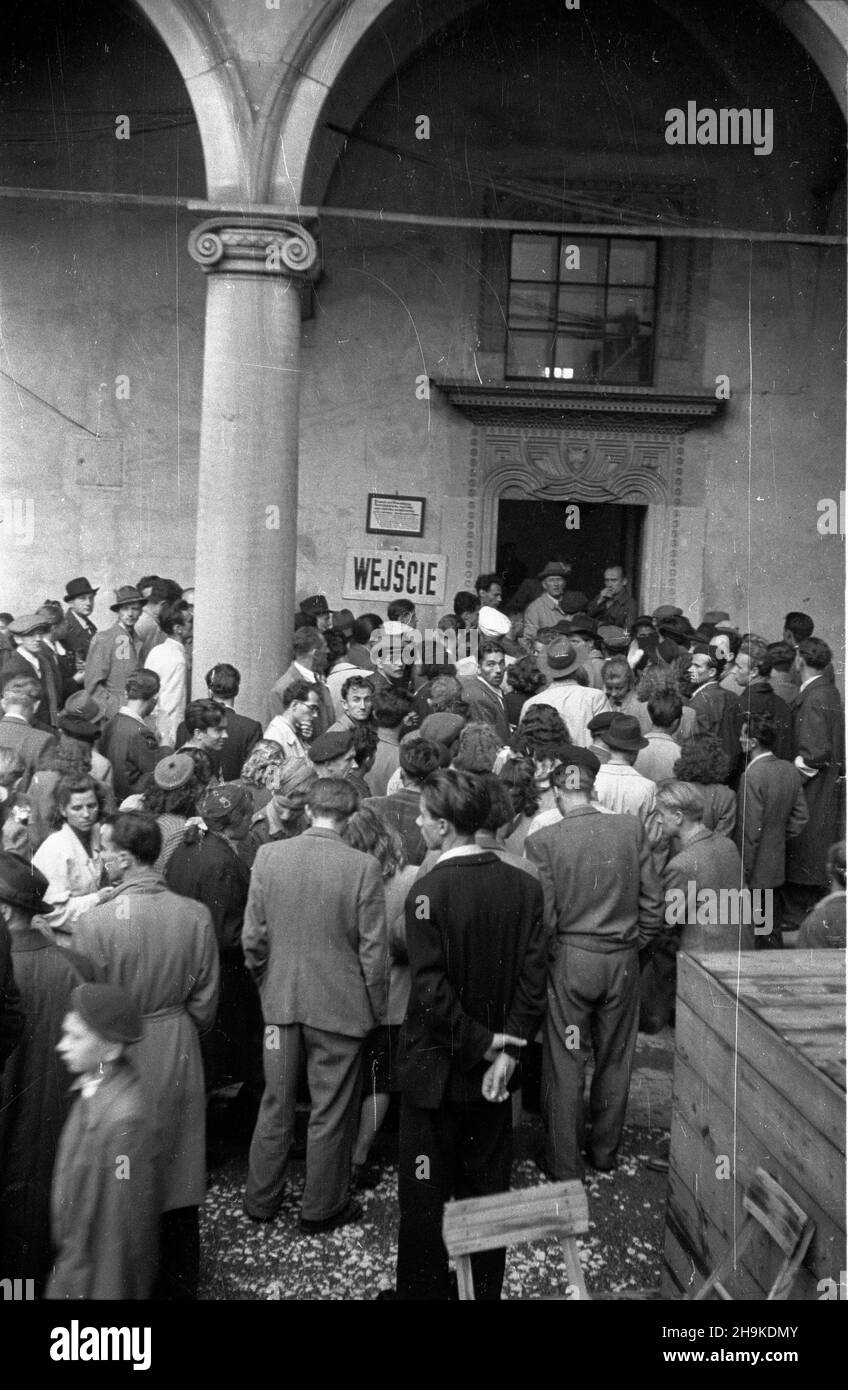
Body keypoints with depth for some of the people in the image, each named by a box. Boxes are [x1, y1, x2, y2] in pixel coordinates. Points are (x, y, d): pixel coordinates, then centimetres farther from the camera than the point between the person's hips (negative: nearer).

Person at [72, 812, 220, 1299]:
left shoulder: (95, 921, -20)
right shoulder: (197, 915, -12)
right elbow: (204, 1005, -2)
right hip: (179, 1059, 3)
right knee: (178, 1174, 18)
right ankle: (180, 1282, 33)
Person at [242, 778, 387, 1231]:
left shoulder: (267, 856, -7)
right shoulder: (363, 867, -16)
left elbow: (252, 937, -1)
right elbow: (373, 950, -11)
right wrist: (376, 1008, 2)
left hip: (280, 1002, 3)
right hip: (341, 1005, -3)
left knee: (275, 1104, 19)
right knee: (331, 1112, 12)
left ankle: (261, 1199, 32)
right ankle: (322, 1208, 26)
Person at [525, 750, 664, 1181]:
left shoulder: (543, 841, -14)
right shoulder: (632, 828, -6)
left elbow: (543, 918, -11)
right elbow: (653, 903, -1)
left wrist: (544, 962, 6)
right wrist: (634, 946, 13)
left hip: (569, 961, -3)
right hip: (623, 960, 3)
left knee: (565, 1064, 11)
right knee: (615, 1059, 18)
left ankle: (564, 1165, 22)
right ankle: (605, 1152, 35)